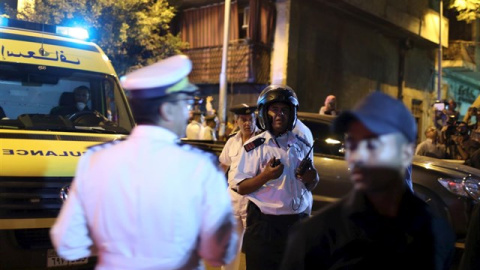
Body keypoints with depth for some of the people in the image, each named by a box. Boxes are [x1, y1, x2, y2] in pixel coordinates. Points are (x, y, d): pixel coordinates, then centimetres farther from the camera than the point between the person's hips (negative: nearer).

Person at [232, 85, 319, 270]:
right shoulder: (254, 147, -5)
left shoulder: (302, 145, 9)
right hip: (264, 225, -4)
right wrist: (265, 176, -22)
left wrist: (313, 178, -5)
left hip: (297, 223, 4)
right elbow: (241, 188, -6)